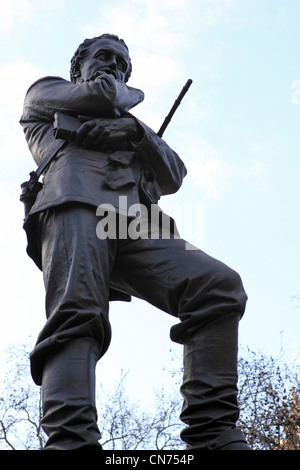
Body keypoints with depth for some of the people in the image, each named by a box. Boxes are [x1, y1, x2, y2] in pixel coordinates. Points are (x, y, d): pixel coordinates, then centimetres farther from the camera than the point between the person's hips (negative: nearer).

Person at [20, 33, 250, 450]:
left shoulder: (134, 125, 42)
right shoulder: (46, 93, 33)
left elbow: (173, 178, 21)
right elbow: (100, 95, 11)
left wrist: (132, 129, 4)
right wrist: (127, 95, 35)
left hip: (135, 227, 4)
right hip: (77, 205, -3)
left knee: (219, 285, -22)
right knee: (77, 316, -29)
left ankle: (213, 434, -28)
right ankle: (71, 441, -44)